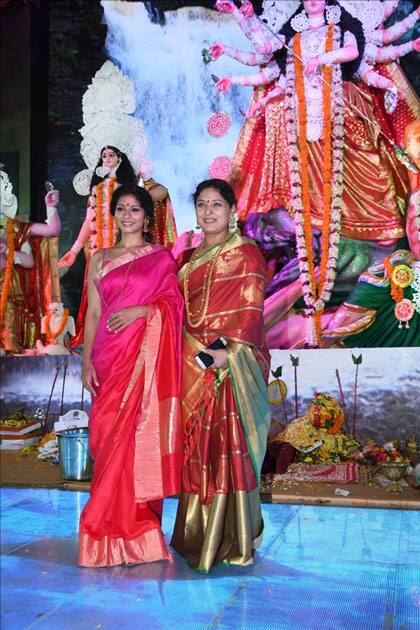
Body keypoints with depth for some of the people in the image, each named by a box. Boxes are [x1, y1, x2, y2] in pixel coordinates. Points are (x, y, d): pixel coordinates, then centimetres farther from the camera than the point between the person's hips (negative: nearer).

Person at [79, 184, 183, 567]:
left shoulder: (161, 257, 8)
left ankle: (133, 530, 5)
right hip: (109, 355, 3)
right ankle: (117, 529, 12)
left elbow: (175, 302, 0)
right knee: (108, 434, 1)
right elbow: (93, 313, 11)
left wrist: (141, 310, -17)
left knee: (136, 434, -7)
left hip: (146, 354, -3)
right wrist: (87, 361, 3)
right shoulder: (100, 258, 15)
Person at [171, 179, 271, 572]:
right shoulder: (189, 258, 18)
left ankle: (230, 538, 6)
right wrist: (189, 354, 6)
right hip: (192, 362, 6)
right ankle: (197, 534, 19)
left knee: (227, 444, -5)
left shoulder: (244, 253, 0)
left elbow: (251, 310, -9)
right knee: (195, 444, 8)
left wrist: (228, 351, -20)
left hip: (229, 363, -6)